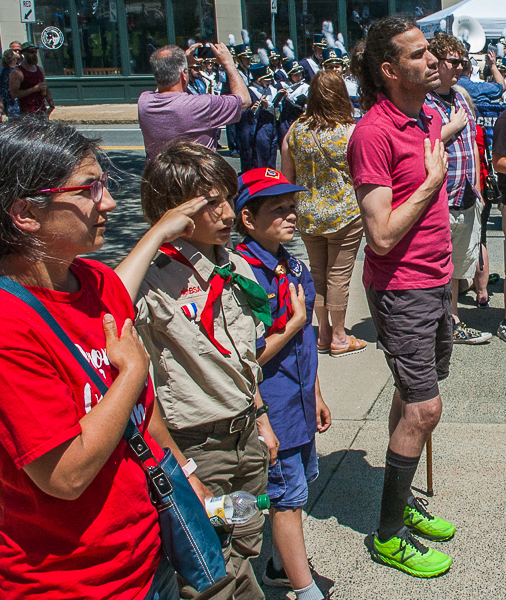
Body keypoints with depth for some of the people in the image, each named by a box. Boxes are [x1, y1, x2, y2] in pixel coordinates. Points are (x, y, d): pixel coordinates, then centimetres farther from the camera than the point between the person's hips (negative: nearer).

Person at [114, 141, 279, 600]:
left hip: (245, 434, 7)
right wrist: (156, 235, -36)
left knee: (245, 549, 24)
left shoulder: (237, 268, 3)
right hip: (195, 446, -7)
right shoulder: (160, 279, -21)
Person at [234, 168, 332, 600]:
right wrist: (293, 324, -19)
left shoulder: (293, 265, 6)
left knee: (300, 481, 20)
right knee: (287, 497, 3)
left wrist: (315, 394, 18)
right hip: (271, 407, -8)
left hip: (299, 401, 9)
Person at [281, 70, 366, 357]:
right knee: (339, 276, 6)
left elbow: (287, 177, 5)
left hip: (307, 215, 4)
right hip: (345, 215, -4)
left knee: (317, 274, 16)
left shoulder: (296, 129, -3)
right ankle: (339, 338, 18)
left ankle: (323, 333, 27)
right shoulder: (351, 131, -14)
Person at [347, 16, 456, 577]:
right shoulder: (374, 132, -19)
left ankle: (402, 500, 34)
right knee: (423, 408, -4)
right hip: (400, 288, -8)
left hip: (436, 279, 9)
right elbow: (383, 235, -24)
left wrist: (446, 276, 20)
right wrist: (432, 180, -16)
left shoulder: (429, 118, 9)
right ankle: (389, 535, 11)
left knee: (413, 396, 17)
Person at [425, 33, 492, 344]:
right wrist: (453, 126, -14)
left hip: (467, 202, 8)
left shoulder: (460, 99, 15)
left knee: (456, 267, 19)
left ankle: (453, 323, 32)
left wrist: (477, 189, 18)